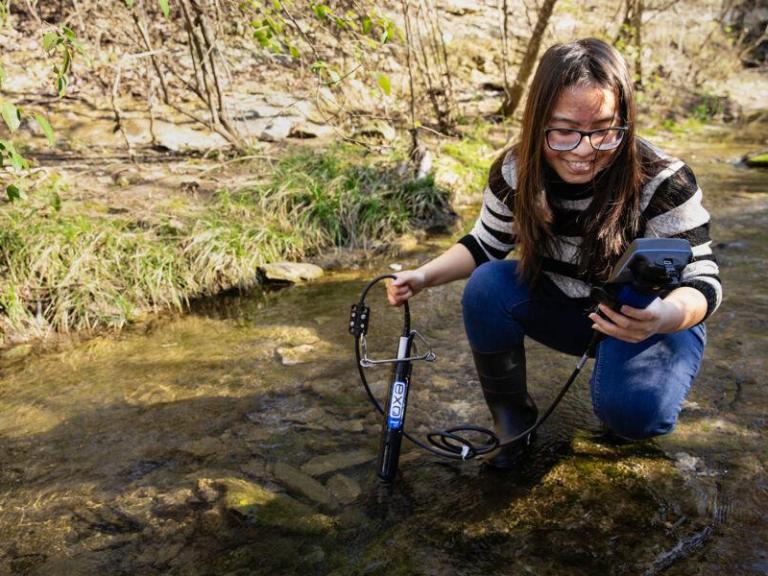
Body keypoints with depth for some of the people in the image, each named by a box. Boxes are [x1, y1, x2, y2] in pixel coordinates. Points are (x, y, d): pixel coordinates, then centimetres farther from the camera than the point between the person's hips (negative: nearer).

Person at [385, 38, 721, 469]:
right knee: (487, 285, -23)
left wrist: (667, 315, -49)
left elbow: (702, 280, -24)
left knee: (632, 409, -32)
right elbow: (486, 246, -2)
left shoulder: (664, 182, -27)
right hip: (565, 310, 4)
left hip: (650, 321, -3)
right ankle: (513, 418, -4)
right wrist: (425, 275, -20)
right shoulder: (515, 173, -17)